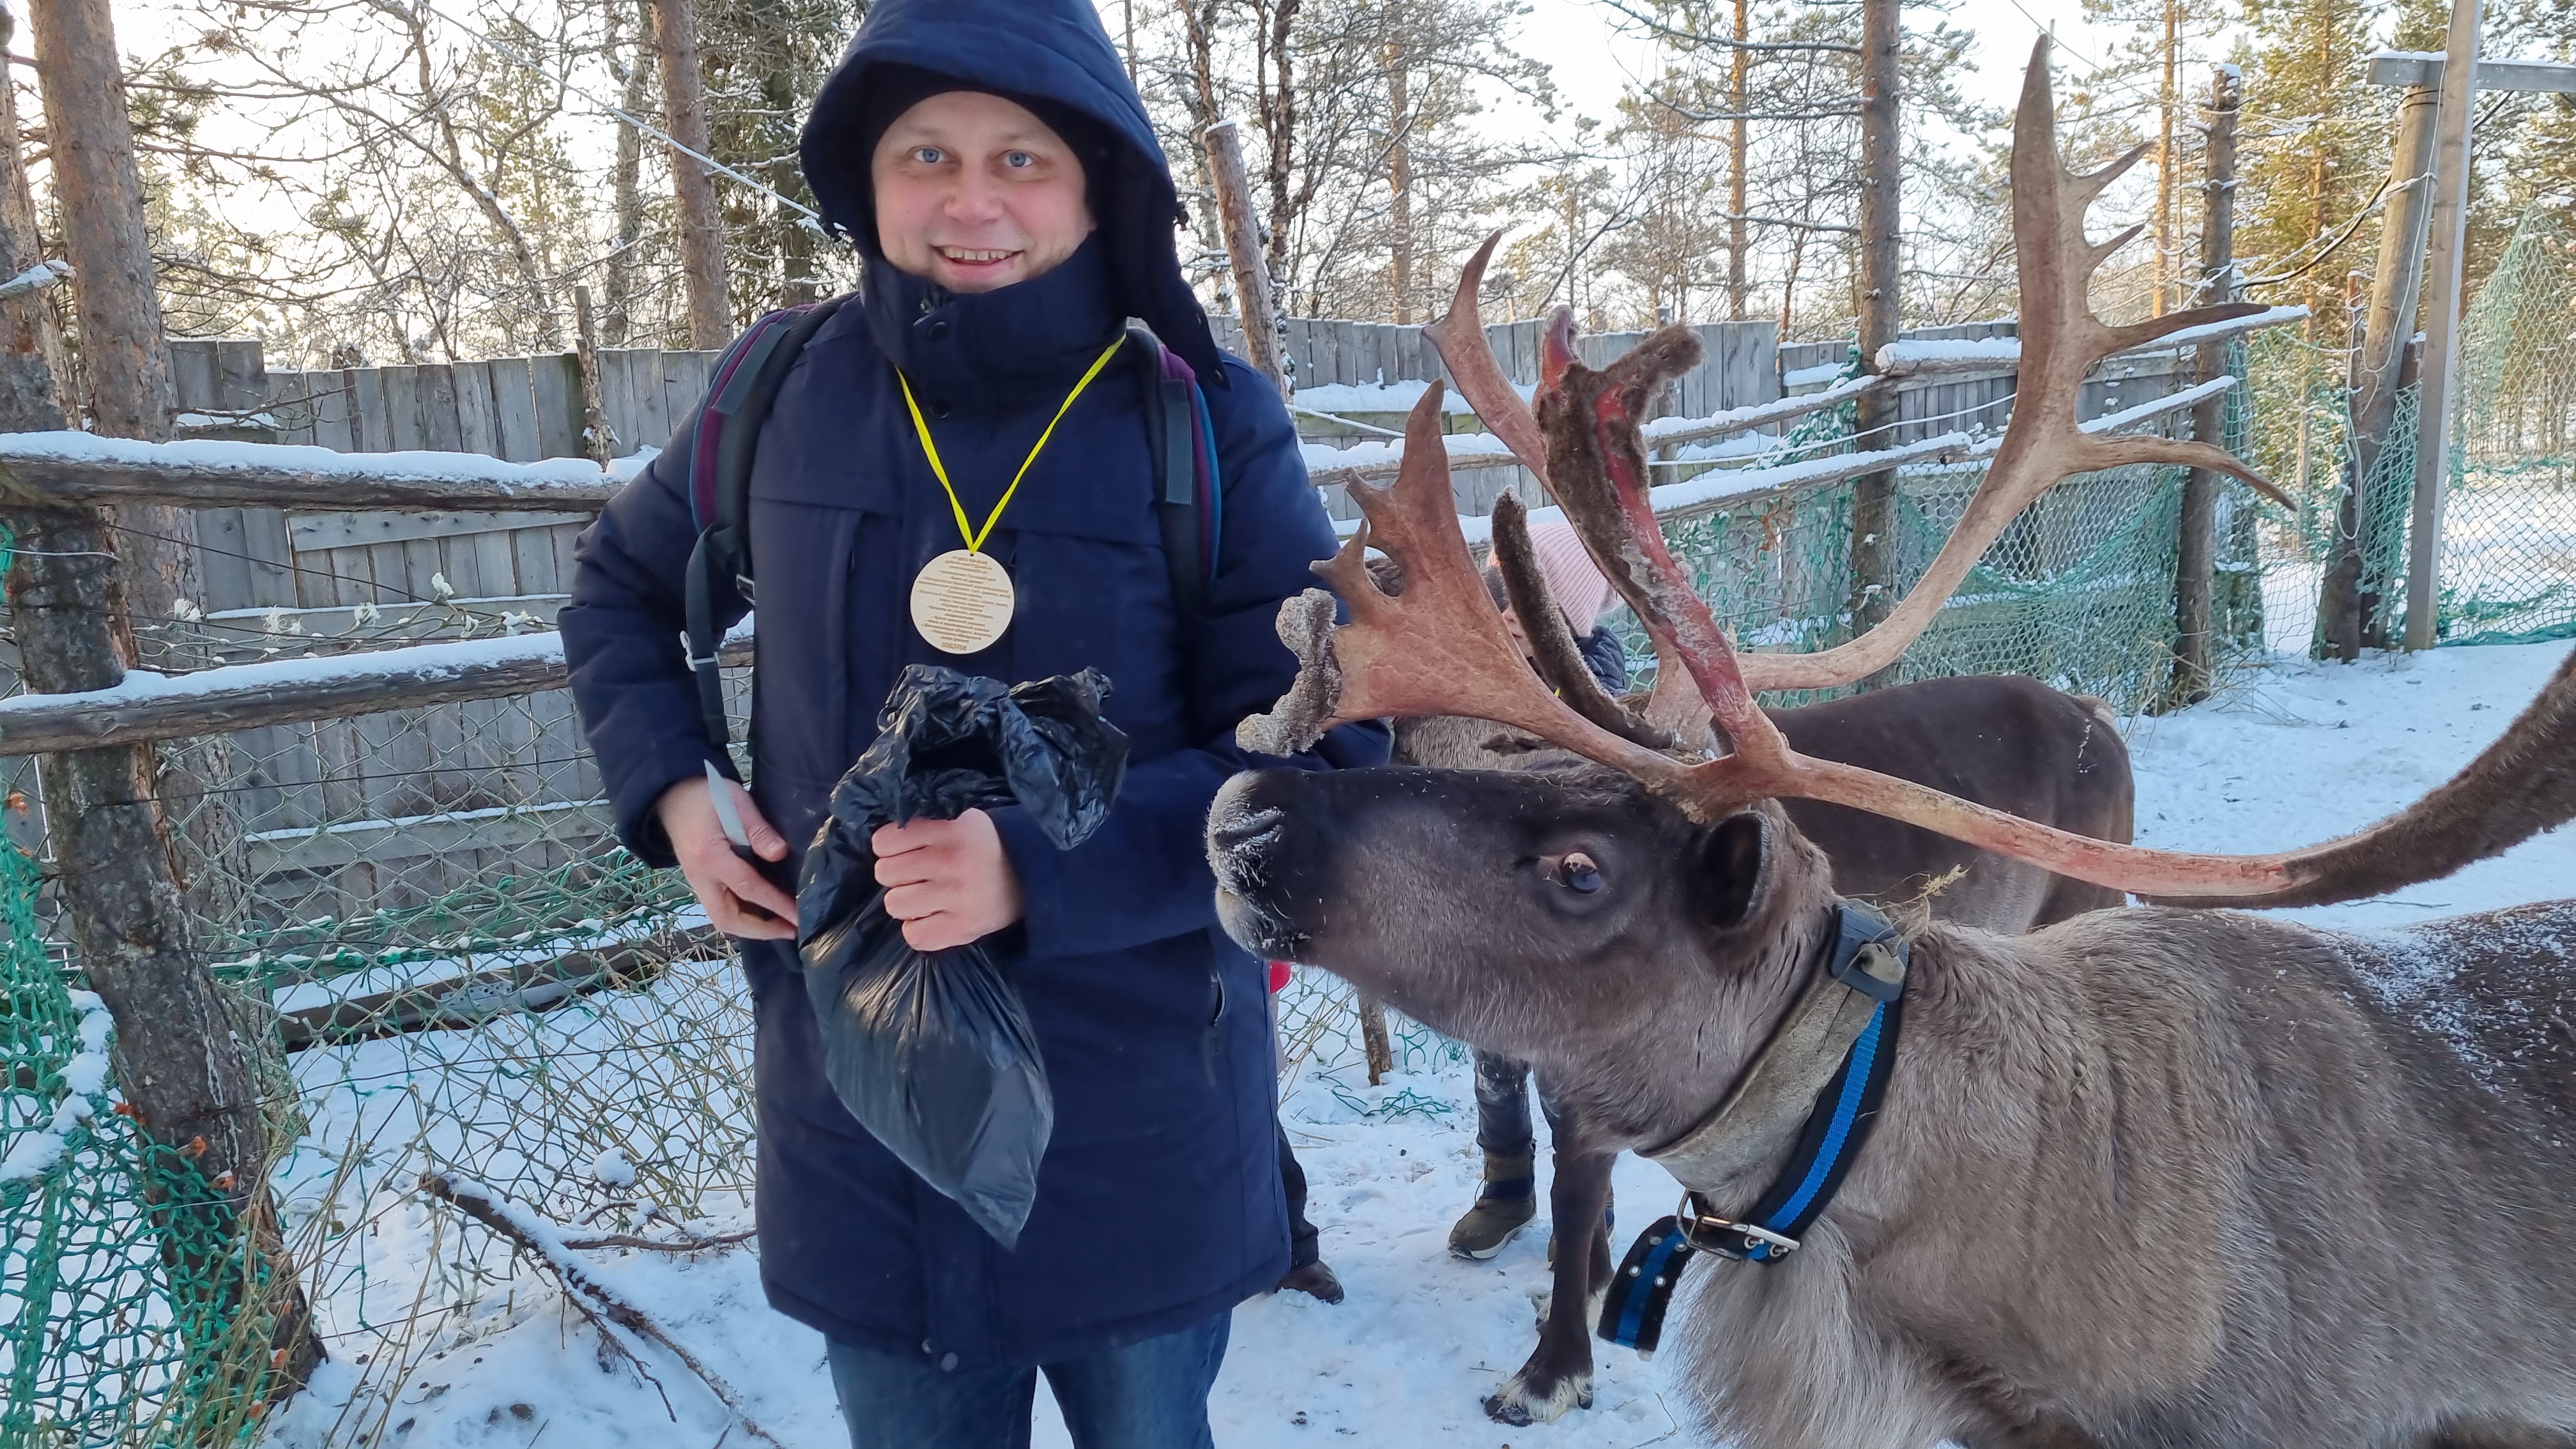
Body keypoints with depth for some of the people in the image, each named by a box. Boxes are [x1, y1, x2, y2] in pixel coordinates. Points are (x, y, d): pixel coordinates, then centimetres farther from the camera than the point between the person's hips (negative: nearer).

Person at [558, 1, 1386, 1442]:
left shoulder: (1210, 427, -12)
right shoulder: (781, 398, -3)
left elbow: (1330, 755, -16)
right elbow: (622, 585, 16)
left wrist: (1043, 874, -28)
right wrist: (670, 787, -1)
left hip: (1140, 1130, -2)